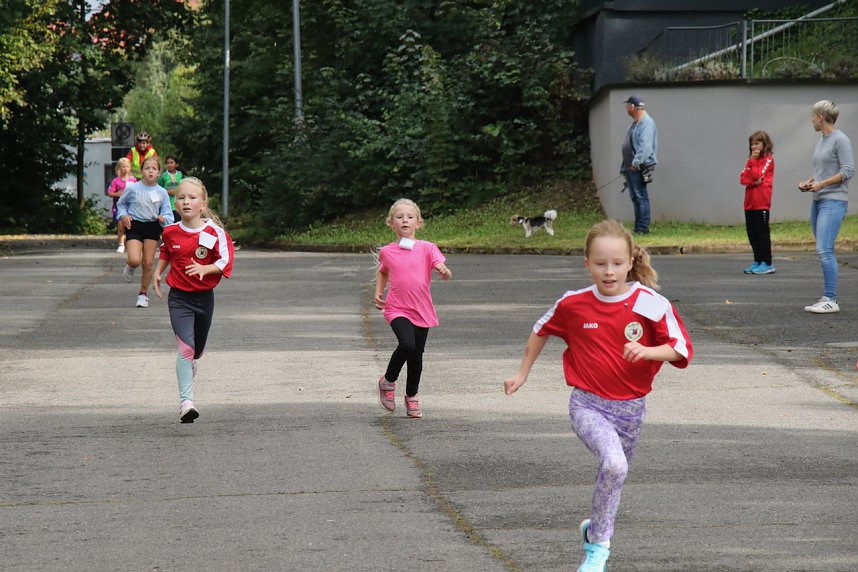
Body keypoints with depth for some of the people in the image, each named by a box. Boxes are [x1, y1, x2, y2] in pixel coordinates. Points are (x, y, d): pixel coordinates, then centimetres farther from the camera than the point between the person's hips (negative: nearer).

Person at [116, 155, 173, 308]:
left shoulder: (161, 192, -1)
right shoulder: (132, 189, -5)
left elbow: (168, 214, 5)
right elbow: (121, 203, 12)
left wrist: (163, 219, -17)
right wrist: (124, 216, -6)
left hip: (152, 227, 2)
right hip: (134, 226, -2)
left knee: (149, 263, 2)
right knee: (135, 260, -19)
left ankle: (143, 294, 19)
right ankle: (130, 267, 21)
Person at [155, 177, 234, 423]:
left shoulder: (214, 232, -9)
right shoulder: (171, 232, -1)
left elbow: (225, 260, -15)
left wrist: (205, 269, -30)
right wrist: (158, 272, 13)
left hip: (204, 297, 1)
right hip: (179, 297, -1)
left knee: (197, 349, 16)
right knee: (185, 347, -17)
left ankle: (188, 364, 54)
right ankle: (186, 400, -18)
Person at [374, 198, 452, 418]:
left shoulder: (427, 248, -2)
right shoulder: (387, 252, 2)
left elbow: (443, 270, -11)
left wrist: (445, 272, -33)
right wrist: (378, 292, 9)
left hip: (422, 311, 2)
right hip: (397, 310, -1)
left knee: (417, 355, 9)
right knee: (407, 344, -26)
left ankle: (412, 396, 34)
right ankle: (388, 381, -1)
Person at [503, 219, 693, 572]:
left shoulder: (651, 304, -10)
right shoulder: (573, 304, -5)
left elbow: (680, 349, -6)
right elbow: (542, 331, 14)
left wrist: (647, 351, -25)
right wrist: (522, 374, 20)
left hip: (631, 408, 2)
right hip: (588, 404, -2)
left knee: (613, 475, 19)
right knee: (614, 465, -26)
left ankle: (595, 530, 48)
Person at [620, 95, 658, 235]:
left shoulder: (646, 122, -12)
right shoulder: (636, 123, 20)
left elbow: (645, 145, -24)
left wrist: (636, 161, -29)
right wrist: (625, 167, 21)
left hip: (639, 168, -10)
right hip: (631, 167, 10)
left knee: (641, 197, -10)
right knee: (635, 198, 11)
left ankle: (643, 228, -11)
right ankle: (638, 228, 14)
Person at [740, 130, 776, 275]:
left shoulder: (768, 160, -3)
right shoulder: (752, 160, 18)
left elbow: (757, 175, -15)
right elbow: (743, 178, 7)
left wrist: (753, 161, -11)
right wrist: (753, 182, -11)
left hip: (761, 203, -8)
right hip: (750, 203, 8)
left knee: (762, 233, -6)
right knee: (752, 233, 8)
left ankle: (766, 264, -4)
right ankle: (757, 262, 14)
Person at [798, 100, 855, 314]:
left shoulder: (840, 140, -8)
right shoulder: (821, 141, 17)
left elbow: (848, 171, -13)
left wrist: (822, 184, -16)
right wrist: (809, 183, 8)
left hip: (833, 201, -9)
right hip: (818, 201, 9)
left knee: (824, 250, -16)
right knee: (824, 253, 8)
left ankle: (831, 299, -17)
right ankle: (828, 298, 11)